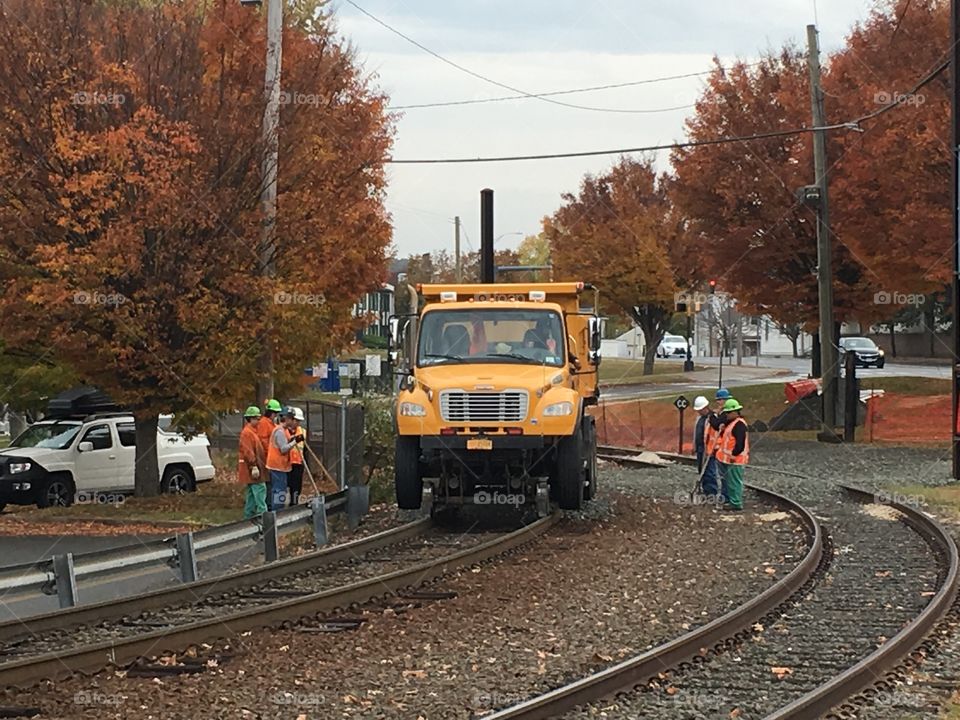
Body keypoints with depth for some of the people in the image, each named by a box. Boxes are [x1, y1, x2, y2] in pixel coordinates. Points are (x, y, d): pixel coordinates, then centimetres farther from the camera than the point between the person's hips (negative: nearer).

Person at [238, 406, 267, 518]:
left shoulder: (252, 431, 19)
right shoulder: (247, 433, -14)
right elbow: (248, 451, -21)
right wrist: (254, 466, -24)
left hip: (253, 467, 11)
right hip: (252, 468, -11)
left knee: (251, 494, 13)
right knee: (260, 489, -14)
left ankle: (249, 515, 16)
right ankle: (262, 513, -18)